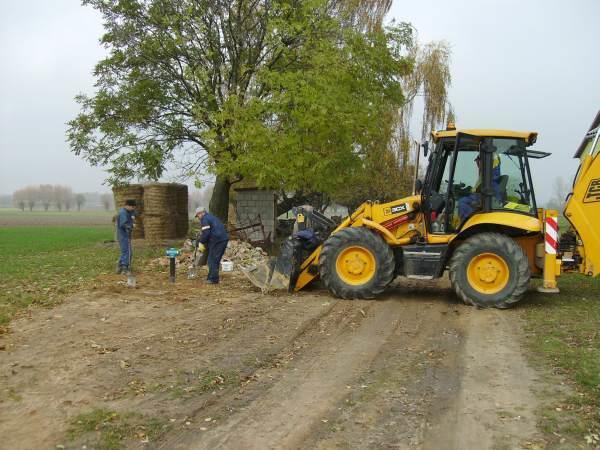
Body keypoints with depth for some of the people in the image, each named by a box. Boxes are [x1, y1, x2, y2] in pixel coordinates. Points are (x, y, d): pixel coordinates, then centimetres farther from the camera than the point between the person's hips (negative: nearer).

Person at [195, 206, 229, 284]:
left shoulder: (204, 219, -6)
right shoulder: (211, 217, 24)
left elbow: (206, 233, -16)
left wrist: (201, 240, 1)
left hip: (217, 241, -9)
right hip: (224, 239, 9)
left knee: (212, 260, 0)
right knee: (216, 260, 16)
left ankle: (213, 279, 2)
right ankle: (211, 277, 24)